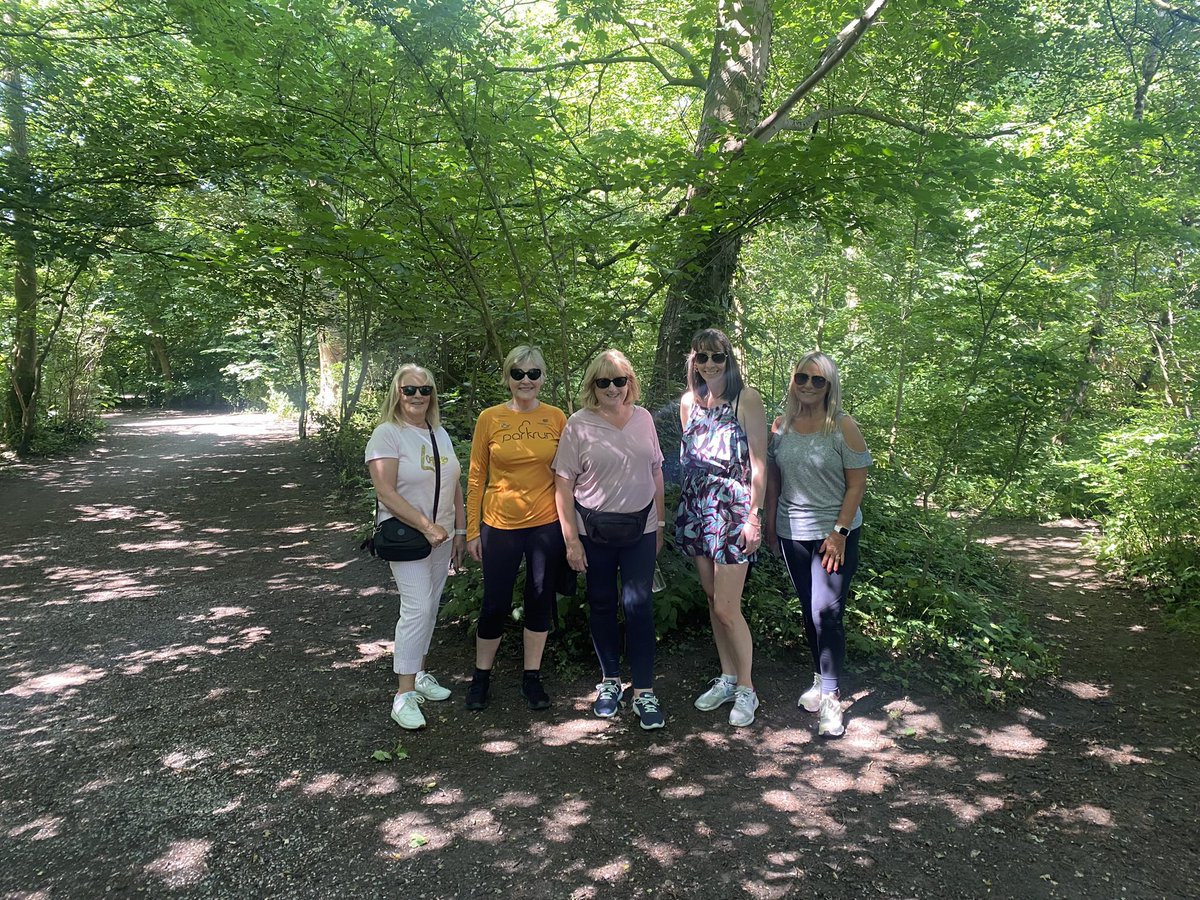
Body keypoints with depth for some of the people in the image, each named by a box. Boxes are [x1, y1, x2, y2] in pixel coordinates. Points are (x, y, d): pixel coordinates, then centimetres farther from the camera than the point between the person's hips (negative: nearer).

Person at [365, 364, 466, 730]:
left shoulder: (440, 434, 11)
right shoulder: (387, 434, -11)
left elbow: (454, 486, 15)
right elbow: (386, 492, -18)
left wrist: (459, 531, 10)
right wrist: (427, 526, -20)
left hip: (442, 536, 7)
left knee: (429, 608, 13)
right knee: (417, 608, -12)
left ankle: (418, 674, 27)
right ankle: (404, 694, -4)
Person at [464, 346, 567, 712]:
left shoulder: (556, 418, 0)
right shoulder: (490, 418, -3)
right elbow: (476, 477, 0)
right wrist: (472, 530, 0)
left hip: (547, 524, 2)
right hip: (500, 526, -1)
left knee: (540, 601, 12)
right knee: (495, 605, 7)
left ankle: (532, 677, 29)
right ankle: (481, 676, 29)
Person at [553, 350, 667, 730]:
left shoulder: (643, 418, 3)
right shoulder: (579, 424, -7)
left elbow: (656, 473, 11)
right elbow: (563, 484, -7)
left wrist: (660, 522, 10)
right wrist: (571, 539, -9)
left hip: (640, 528, 1)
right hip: (594, 531, -1)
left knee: (638, 605, -1)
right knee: (602, 605, 11)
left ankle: (644, 691, 8)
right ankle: (610, 681, 28)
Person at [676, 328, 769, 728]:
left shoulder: (746, 398, -8)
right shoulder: (689, 401, 9)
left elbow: (759, 461, -10)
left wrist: (754, 516, -15)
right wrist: (683, 506, 14)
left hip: (732, 507, -6)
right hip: (696, 507, 6)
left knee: (726, 608, -5)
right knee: (713, 599, 13)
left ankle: (746, 689, 13)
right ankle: (727, 678, 28)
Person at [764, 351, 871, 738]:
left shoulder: (843, 427, -9)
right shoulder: (781, 426, 3)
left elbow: (856, 484, -9)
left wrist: (839, 531, -15)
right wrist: (770, 521, 9)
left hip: (834, 533, -4)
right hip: (792, 533, 4)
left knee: (826, 613, -7)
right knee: (809, 611, 14)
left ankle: (831, 697, 6)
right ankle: (820, 680, 31)